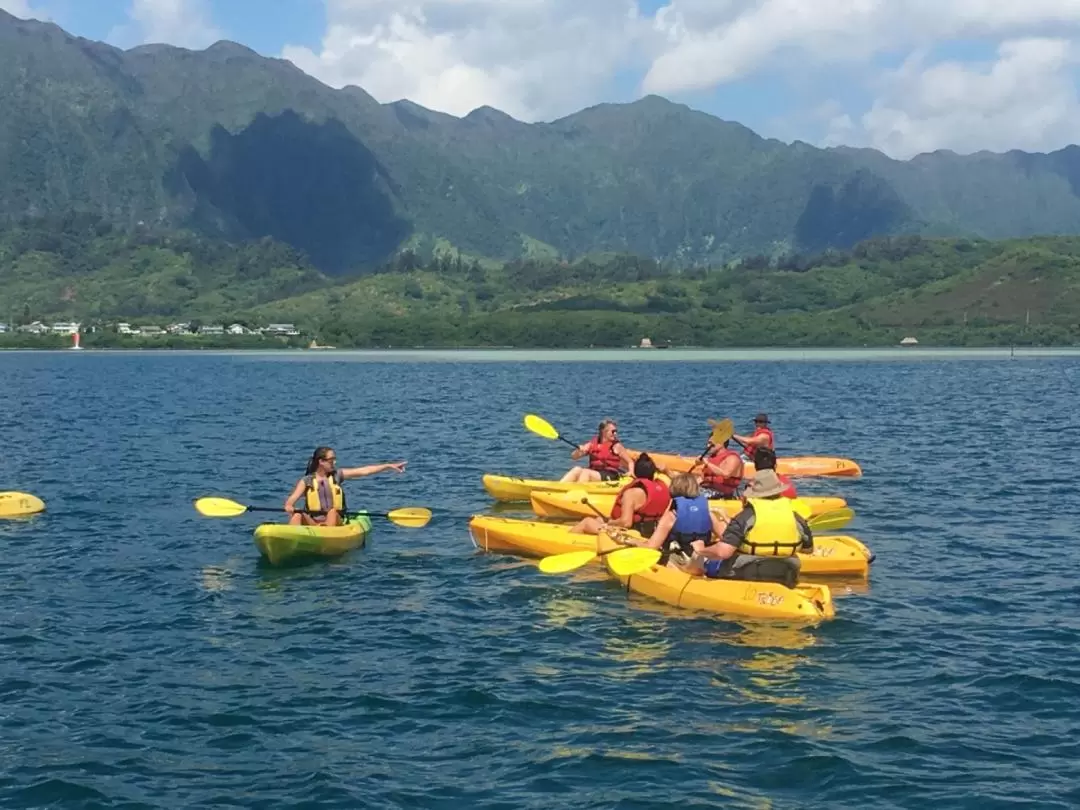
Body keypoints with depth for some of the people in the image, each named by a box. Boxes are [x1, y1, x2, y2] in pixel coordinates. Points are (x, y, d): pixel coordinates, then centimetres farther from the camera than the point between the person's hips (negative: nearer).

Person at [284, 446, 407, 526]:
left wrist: (389, 466, -1)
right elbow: (292, 498, -6)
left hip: (335, 521, 1)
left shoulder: (337, 475, 9)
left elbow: (364, 471, 5)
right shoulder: (306, 481, 4)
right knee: (298, 515, -28)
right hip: (312, 523, -1)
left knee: (333, 511, -30)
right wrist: (289, 506, -31)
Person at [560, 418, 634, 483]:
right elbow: (574, 456, 11)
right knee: (577, 469, -22)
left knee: (586, 472, -29)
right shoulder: (592, 443, 12)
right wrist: (579, 451, -11)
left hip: (610, 476, -4)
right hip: (593, 472, 4)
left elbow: (630, 462, 6)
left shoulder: (616, 446, 3)